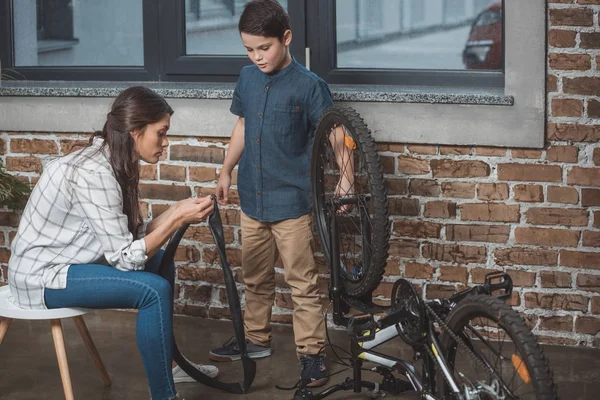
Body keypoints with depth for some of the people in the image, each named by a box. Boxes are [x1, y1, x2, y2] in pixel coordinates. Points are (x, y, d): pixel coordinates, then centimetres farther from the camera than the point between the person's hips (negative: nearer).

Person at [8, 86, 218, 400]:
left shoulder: (114, 162, 2)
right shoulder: (93, 174, -27)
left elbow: (133, 237, 2)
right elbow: (125, 257, -25)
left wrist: (177, 210, -9)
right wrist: (178, 219, -24)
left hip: (66, 259, 10)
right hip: (42, 276, -10)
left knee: (161, 263, 16)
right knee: (154, 289, -20)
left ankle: (168, 364, 29)